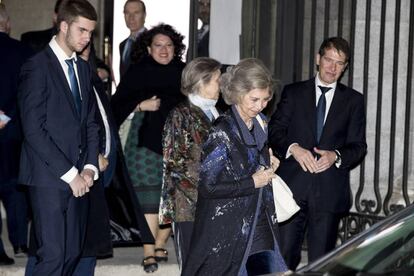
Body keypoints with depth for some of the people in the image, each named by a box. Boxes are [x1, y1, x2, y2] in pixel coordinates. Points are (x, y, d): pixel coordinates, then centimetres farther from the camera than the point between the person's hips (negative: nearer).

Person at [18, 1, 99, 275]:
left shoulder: (83, 68, 15)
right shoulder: (37, 66, -8)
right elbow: (33, 130, -14)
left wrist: (89, 168, 1)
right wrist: (69, 174, -14)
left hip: (78, 178, 7)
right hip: (49, 179, -7)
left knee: (73, 253, 7)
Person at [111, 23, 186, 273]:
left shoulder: (183, 72, 9)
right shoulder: (138, 71, 2)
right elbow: (118, 103, 2)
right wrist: (141, 105, -10)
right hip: (147, 139, -3)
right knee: (149, 196, -8)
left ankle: (160, 245, 20)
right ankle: (149, 253, -3)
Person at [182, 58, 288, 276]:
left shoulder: (260, 123, 5)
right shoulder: (223, 132, -18)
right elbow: (206, 186, -18)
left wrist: (267, 162, 4)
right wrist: (253, 182, -16)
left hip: (262, 228, 7)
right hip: (229, 232, -7)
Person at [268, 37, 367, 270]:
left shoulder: (354, 100, 10)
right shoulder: (293, 93, 10)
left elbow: (358, 146, 7)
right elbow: (275, 130, 4)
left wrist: (336, 156, -13)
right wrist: (293, 148, -15)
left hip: (330, 191, 0)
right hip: (293, 187, 0)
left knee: (321, 259, 3)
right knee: (284, 255, 0)